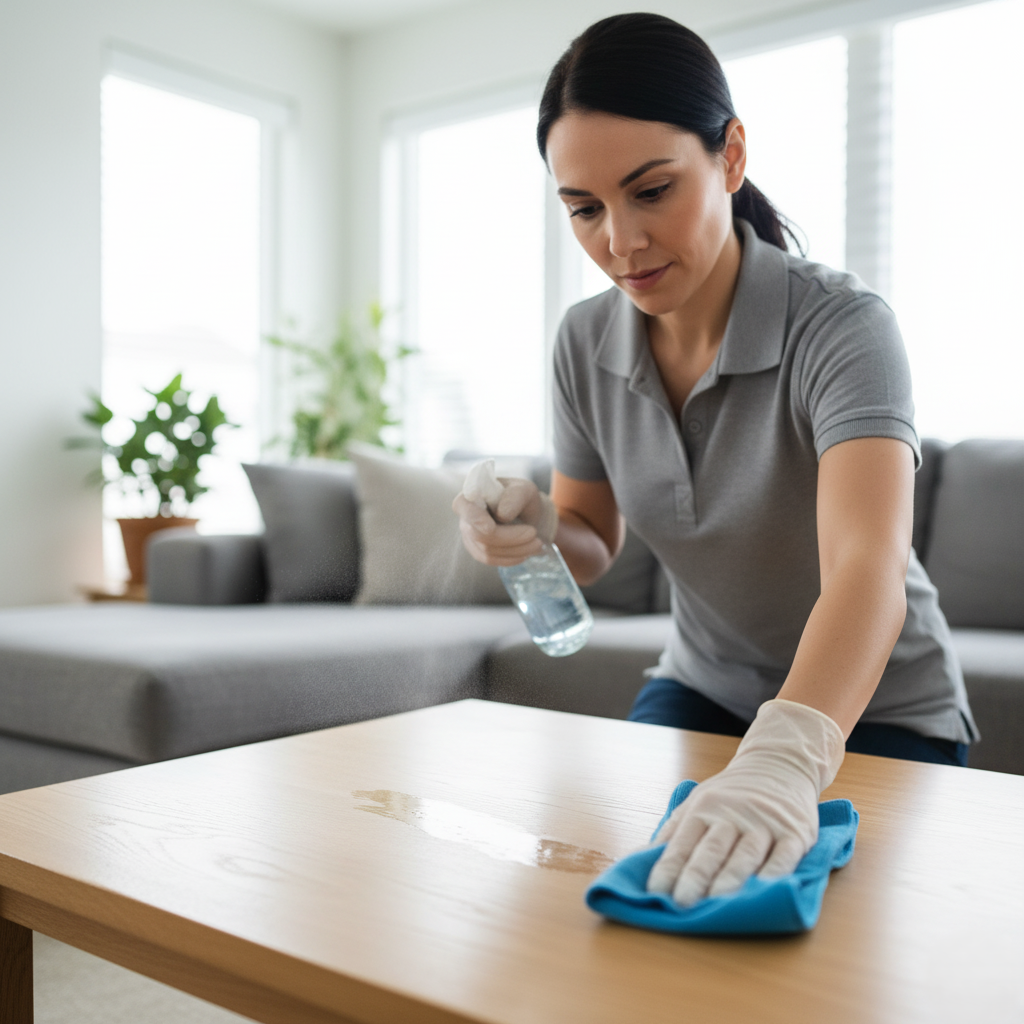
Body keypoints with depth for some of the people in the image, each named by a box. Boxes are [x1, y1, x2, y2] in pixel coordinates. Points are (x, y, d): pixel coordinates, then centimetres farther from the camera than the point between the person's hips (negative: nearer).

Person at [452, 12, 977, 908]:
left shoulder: (840, 327, -27)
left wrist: (784, 759, -61)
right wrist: (539, 529, -23)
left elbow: (868, 570, -43)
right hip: (705, 686, 4)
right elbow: (593, 544, 1)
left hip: (877, 713, -3)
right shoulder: (586, 343, -10)